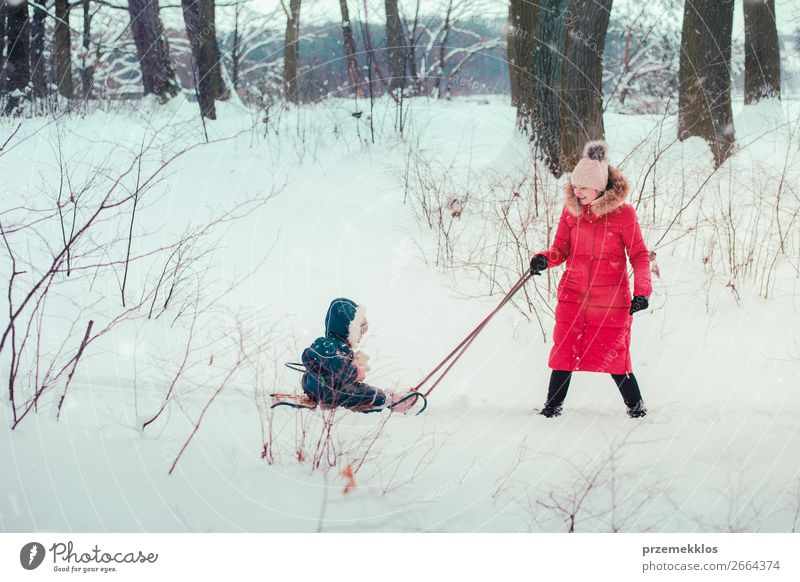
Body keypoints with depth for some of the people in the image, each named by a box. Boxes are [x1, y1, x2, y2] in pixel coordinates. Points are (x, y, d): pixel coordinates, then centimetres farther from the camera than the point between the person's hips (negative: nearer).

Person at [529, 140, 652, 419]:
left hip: (611, 300, -3)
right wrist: (544, 259, -16)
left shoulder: (623, 212, -8)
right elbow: (561, 248, 5)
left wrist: (642, 290, -13)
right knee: (564, 352, 2)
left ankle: (636, 406, 20)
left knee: (613, 357, 0)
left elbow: (639, 255, -3)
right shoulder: (571, 209, 1)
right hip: (573, 296, 3)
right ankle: (553, 406, 18)